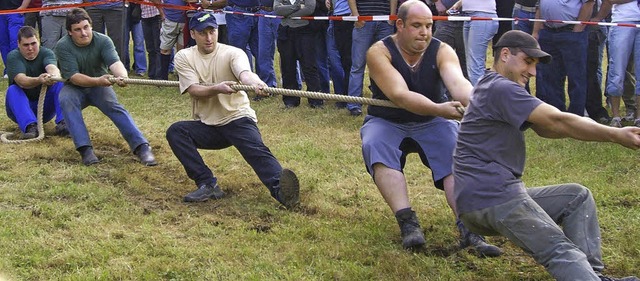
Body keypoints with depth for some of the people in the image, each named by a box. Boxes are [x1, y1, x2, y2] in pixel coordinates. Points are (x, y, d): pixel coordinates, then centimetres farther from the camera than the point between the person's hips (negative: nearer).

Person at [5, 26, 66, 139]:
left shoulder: (46, 53, -6)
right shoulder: (13, 57, -11)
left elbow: (52, 67, -30)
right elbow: (21, 81, -30)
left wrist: (53, 76, -56)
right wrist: (38, 80, -53)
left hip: (46, 107, 1)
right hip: (22, 108, -1)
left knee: (60, 83, -21)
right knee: (12, 90, -29)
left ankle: (62, 123, -34)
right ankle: (30, 126, -46)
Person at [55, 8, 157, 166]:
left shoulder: (103, 41, -16)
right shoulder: (63, 46, -18)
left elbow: (114, 62, -32)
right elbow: (73, 77, -26)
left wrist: (122, 75, -56)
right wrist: (97, 81, -45)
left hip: (99, 86, 1)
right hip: (75, 89, 0)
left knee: (114, 106, -29)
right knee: (66, 99, -34)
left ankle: (141, 147, -40)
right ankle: (85, 149, -39)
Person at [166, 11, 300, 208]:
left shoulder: (232, 53, -8)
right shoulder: (184, 57, -1)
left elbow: (244, 73, -30)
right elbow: (194, 91, -14)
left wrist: (255, 83, -55)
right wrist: (217, 89, -35)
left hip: (238, 120, -3)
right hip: (207, 126, 3)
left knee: (257, 151, -29)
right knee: (175, 132, -22)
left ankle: (280, 190, -55)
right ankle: (208, 185, -24)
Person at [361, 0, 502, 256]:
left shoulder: (442, 51, -9)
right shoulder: (379, 52, -16)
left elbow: (458, 82, -30)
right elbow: (399, 95, -31)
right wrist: (438, 109, -47)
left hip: (431, 123, 2)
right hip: (386, 122, -2)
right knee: (376, 146, -34)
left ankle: (468, 227, -36)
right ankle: (407, 222, -41)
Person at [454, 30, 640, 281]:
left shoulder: (495, 88, 23)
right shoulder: (501, 88, -11)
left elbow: (544, 128, 13)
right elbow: (558, 121, -19)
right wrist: (616, 136, -17)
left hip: (499, 193, 10)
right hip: (489, 197, -10)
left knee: (578, 197, 13)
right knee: (561, 251, -19)